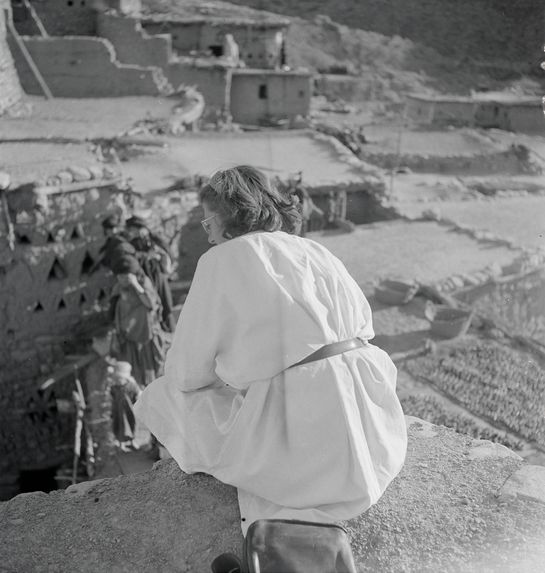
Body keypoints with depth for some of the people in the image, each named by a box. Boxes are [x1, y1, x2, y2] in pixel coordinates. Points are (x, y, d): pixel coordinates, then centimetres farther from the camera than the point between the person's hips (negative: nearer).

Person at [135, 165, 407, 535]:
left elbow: (186, 373, -1)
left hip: (296, 440, -6)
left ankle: (272, 496, 8)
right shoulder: (319, 252, 15)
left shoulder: (223, 260, -3)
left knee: (158, 397, 11)